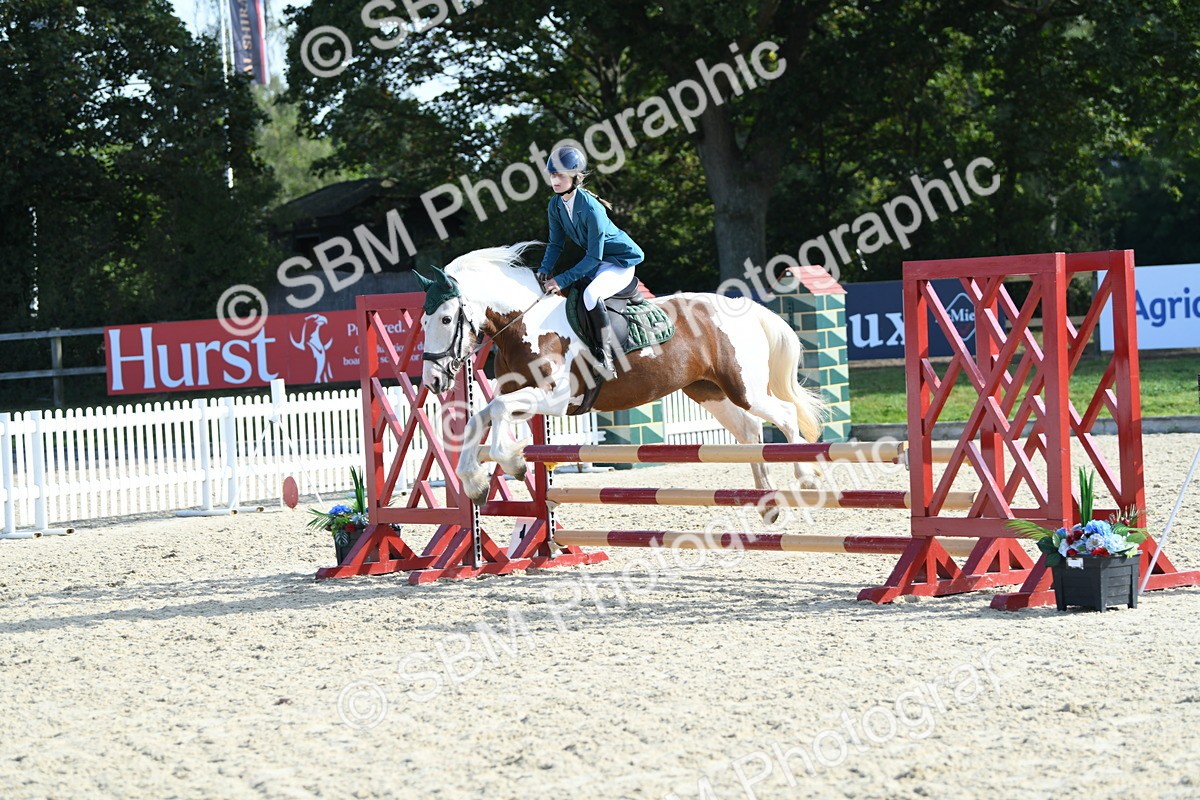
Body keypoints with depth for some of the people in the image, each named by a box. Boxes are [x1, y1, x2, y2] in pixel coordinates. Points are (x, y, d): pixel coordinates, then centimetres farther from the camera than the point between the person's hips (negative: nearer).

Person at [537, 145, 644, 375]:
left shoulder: (590, 208, -29)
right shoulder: (556, 205, -5)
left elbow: (594, 257, -27)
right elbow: (555, 244, 2)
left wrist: (562, 280, -30)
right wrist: (544, 272, -15)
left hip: (621, 263, -9)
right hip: (594, 261, 9)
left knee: (590, 294, -35)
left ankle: (604, 354, -26)